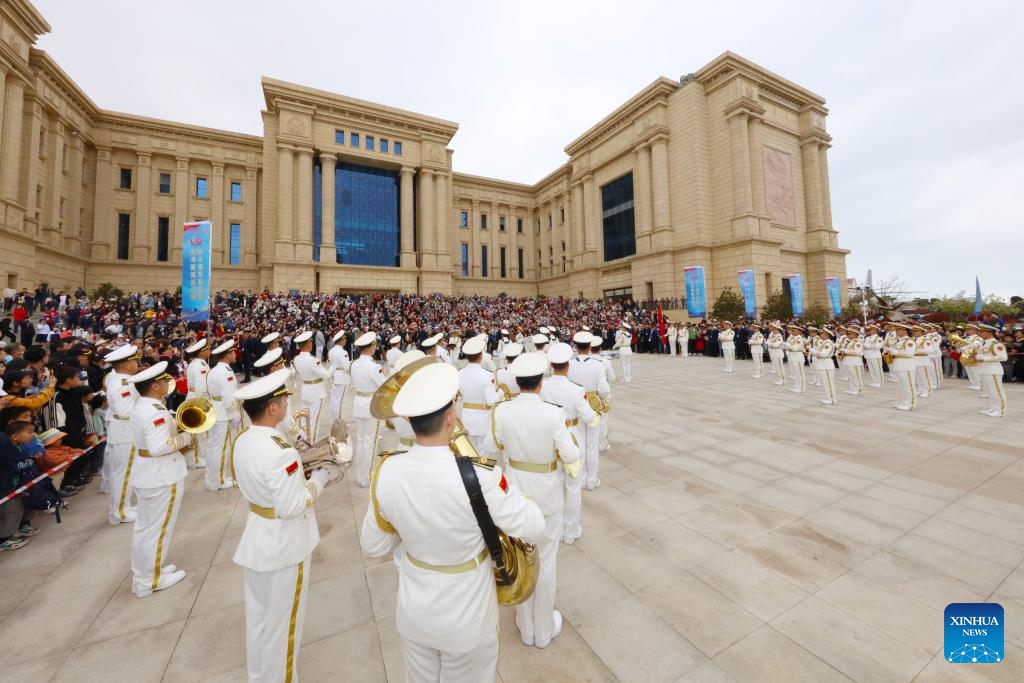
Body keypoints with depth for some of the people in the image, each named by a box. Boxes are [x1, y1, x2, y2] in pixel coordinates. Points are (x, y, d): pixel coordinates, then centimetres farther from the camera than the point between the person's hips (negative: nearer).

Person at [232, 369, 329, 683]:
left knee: (258, 613, 28)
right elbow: (292, 507, -28)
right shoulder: (280, 451, -32)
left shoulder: (241, 441, -5)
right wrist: (318, 479, -14)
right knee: (282, 621, 16)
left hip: (256, 538, 8)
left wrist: (298, 470, 3)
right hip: (284, 544, -8)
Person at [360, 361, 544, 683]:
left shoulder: (386, 472, -21)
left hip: (413, 611, 4)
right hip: (466, 617, -3)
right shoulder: (478, 478, -35)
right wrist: (506, 490, -5)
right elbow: (534, 529, -20)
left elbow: (373, 546, -5)